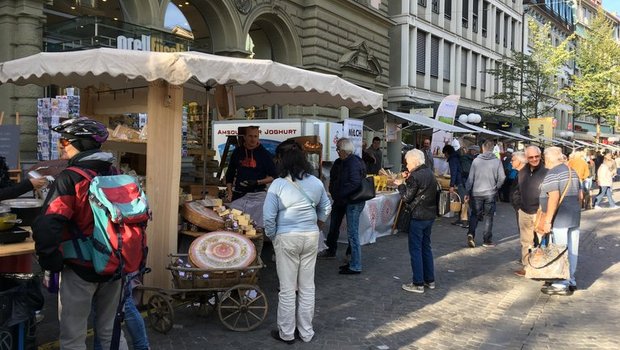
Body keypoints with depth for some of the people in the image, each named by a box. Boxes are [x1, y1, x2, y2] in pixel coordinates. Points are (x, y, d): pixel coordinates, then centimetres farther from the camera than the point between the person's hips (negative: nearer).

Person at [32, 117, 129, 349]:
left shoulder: (69, 179, -16)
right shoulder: (115, 174, 2)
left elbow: (46, 228, -26)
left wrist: (51, 264, -11)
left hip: (81, 269, -6)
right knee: (110, 331, 20)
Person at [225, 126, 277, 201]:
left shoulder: (265, 154, 2)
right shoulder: (237, 152, 11)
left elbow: (272, 177, 2)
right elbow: (230, 174, 17)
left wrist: (257, 182, -12)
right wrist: (229, 193, 8)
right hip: (238, 195, 3)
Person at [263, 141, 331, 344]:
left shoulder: (278, 184, -13)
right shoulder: (316, 182, 0)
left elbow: (268, 216, -14)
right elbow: (326, 207, 14)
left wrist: (272, 236, 2)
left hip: (286, 238, -4)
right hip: (311, 236, 4)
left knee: (287, 288, 8)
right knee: (307, 287, 14)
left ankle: (286, 333, 20)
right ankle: (306, 332, 25)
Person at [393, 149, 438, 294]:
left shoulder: (415, 176, -18)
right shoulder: (430, 173, 10)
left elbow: (407, 198, -15)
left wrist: (400, 185, -1)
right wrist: (408, 180, 7)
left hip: (418, 217, -9)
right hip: (430, 215, 9)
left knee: (415, 249, 0)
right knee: (426, 247, 18)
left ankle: (418, 284, 4)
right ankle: (429, 280, 25)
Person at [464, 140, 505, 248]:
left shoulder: (476, 160, -3)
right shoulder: (497, 161, -5)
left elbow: (470, 178, -2)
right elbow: (502, 178, -7)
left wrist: (467, 192, 5)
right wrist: (496, 187, 11)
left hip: (476, 193, 1)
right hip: (490, 193, -1)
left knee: (475, 215, 13)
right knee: (488, 217, 8)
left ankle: (470, 234, -6)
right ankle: (487, 240, 12)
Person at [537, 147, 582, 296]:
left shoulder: (552, 174, -13)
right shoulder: (572, 171, 14)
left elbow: (554, 197, -22)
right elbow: (579, 195, 18)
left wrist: (547, 220, -20)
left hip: (560, 218, -9)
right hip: (575, 217, 9)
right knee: (572, 250, 13)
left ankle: (561, 285, 3)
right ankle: (571, 281, 23)